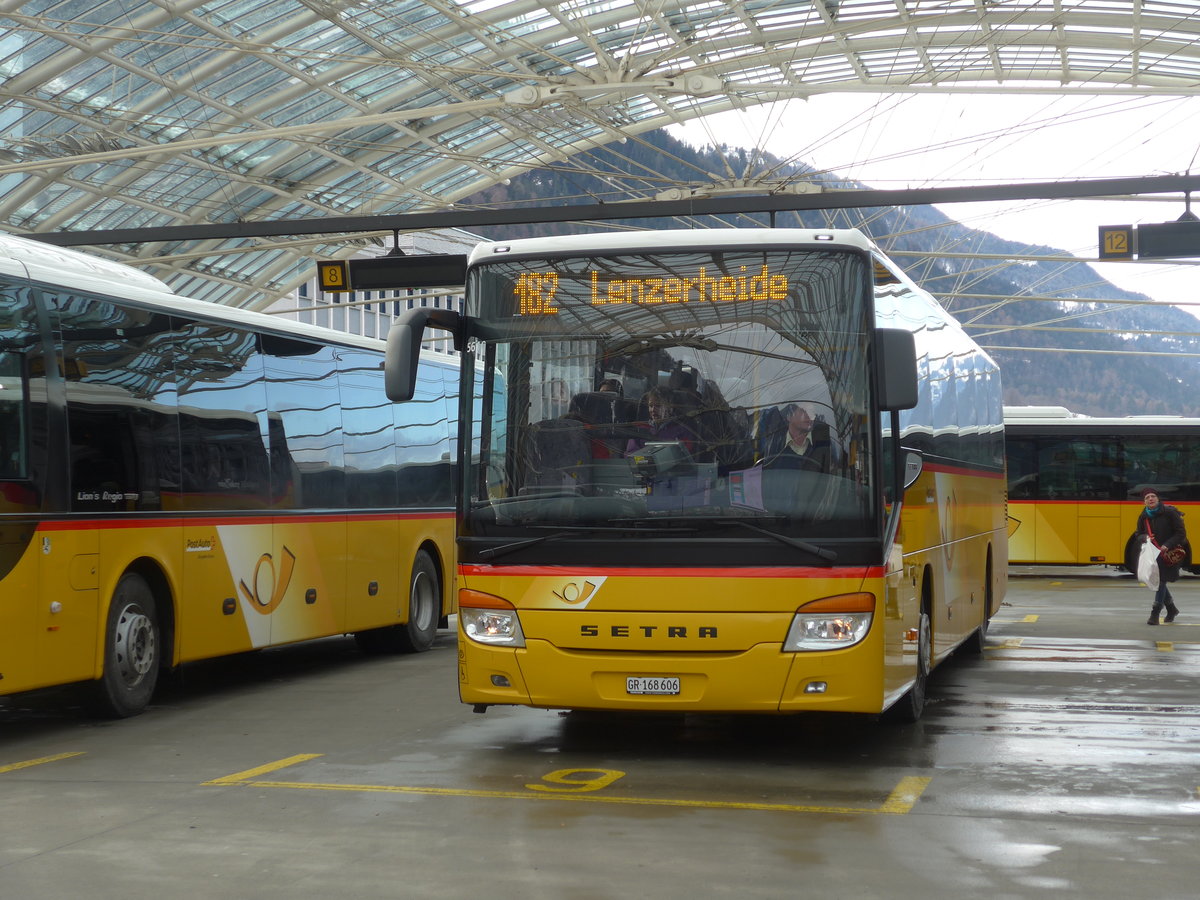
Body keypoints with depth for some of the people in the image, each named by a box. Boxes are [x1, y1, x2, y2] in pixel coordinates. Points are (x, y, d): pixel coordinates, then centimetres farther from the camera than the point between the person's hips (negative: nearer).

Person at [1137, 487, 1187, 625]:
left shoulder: (1169, 513, -13)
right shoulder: (1143, 517, 3)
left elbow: (1181, 534, -11)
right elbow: (1139, 534, 15)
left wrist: (1167, 545, -23)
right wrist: (1145, 537, -9)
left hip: (1168, 553, -6)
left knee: (1161, 581, -10)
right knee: (1156, 581, 11)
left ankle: (1155, 614, -8)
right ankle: (1171, 608, 33)